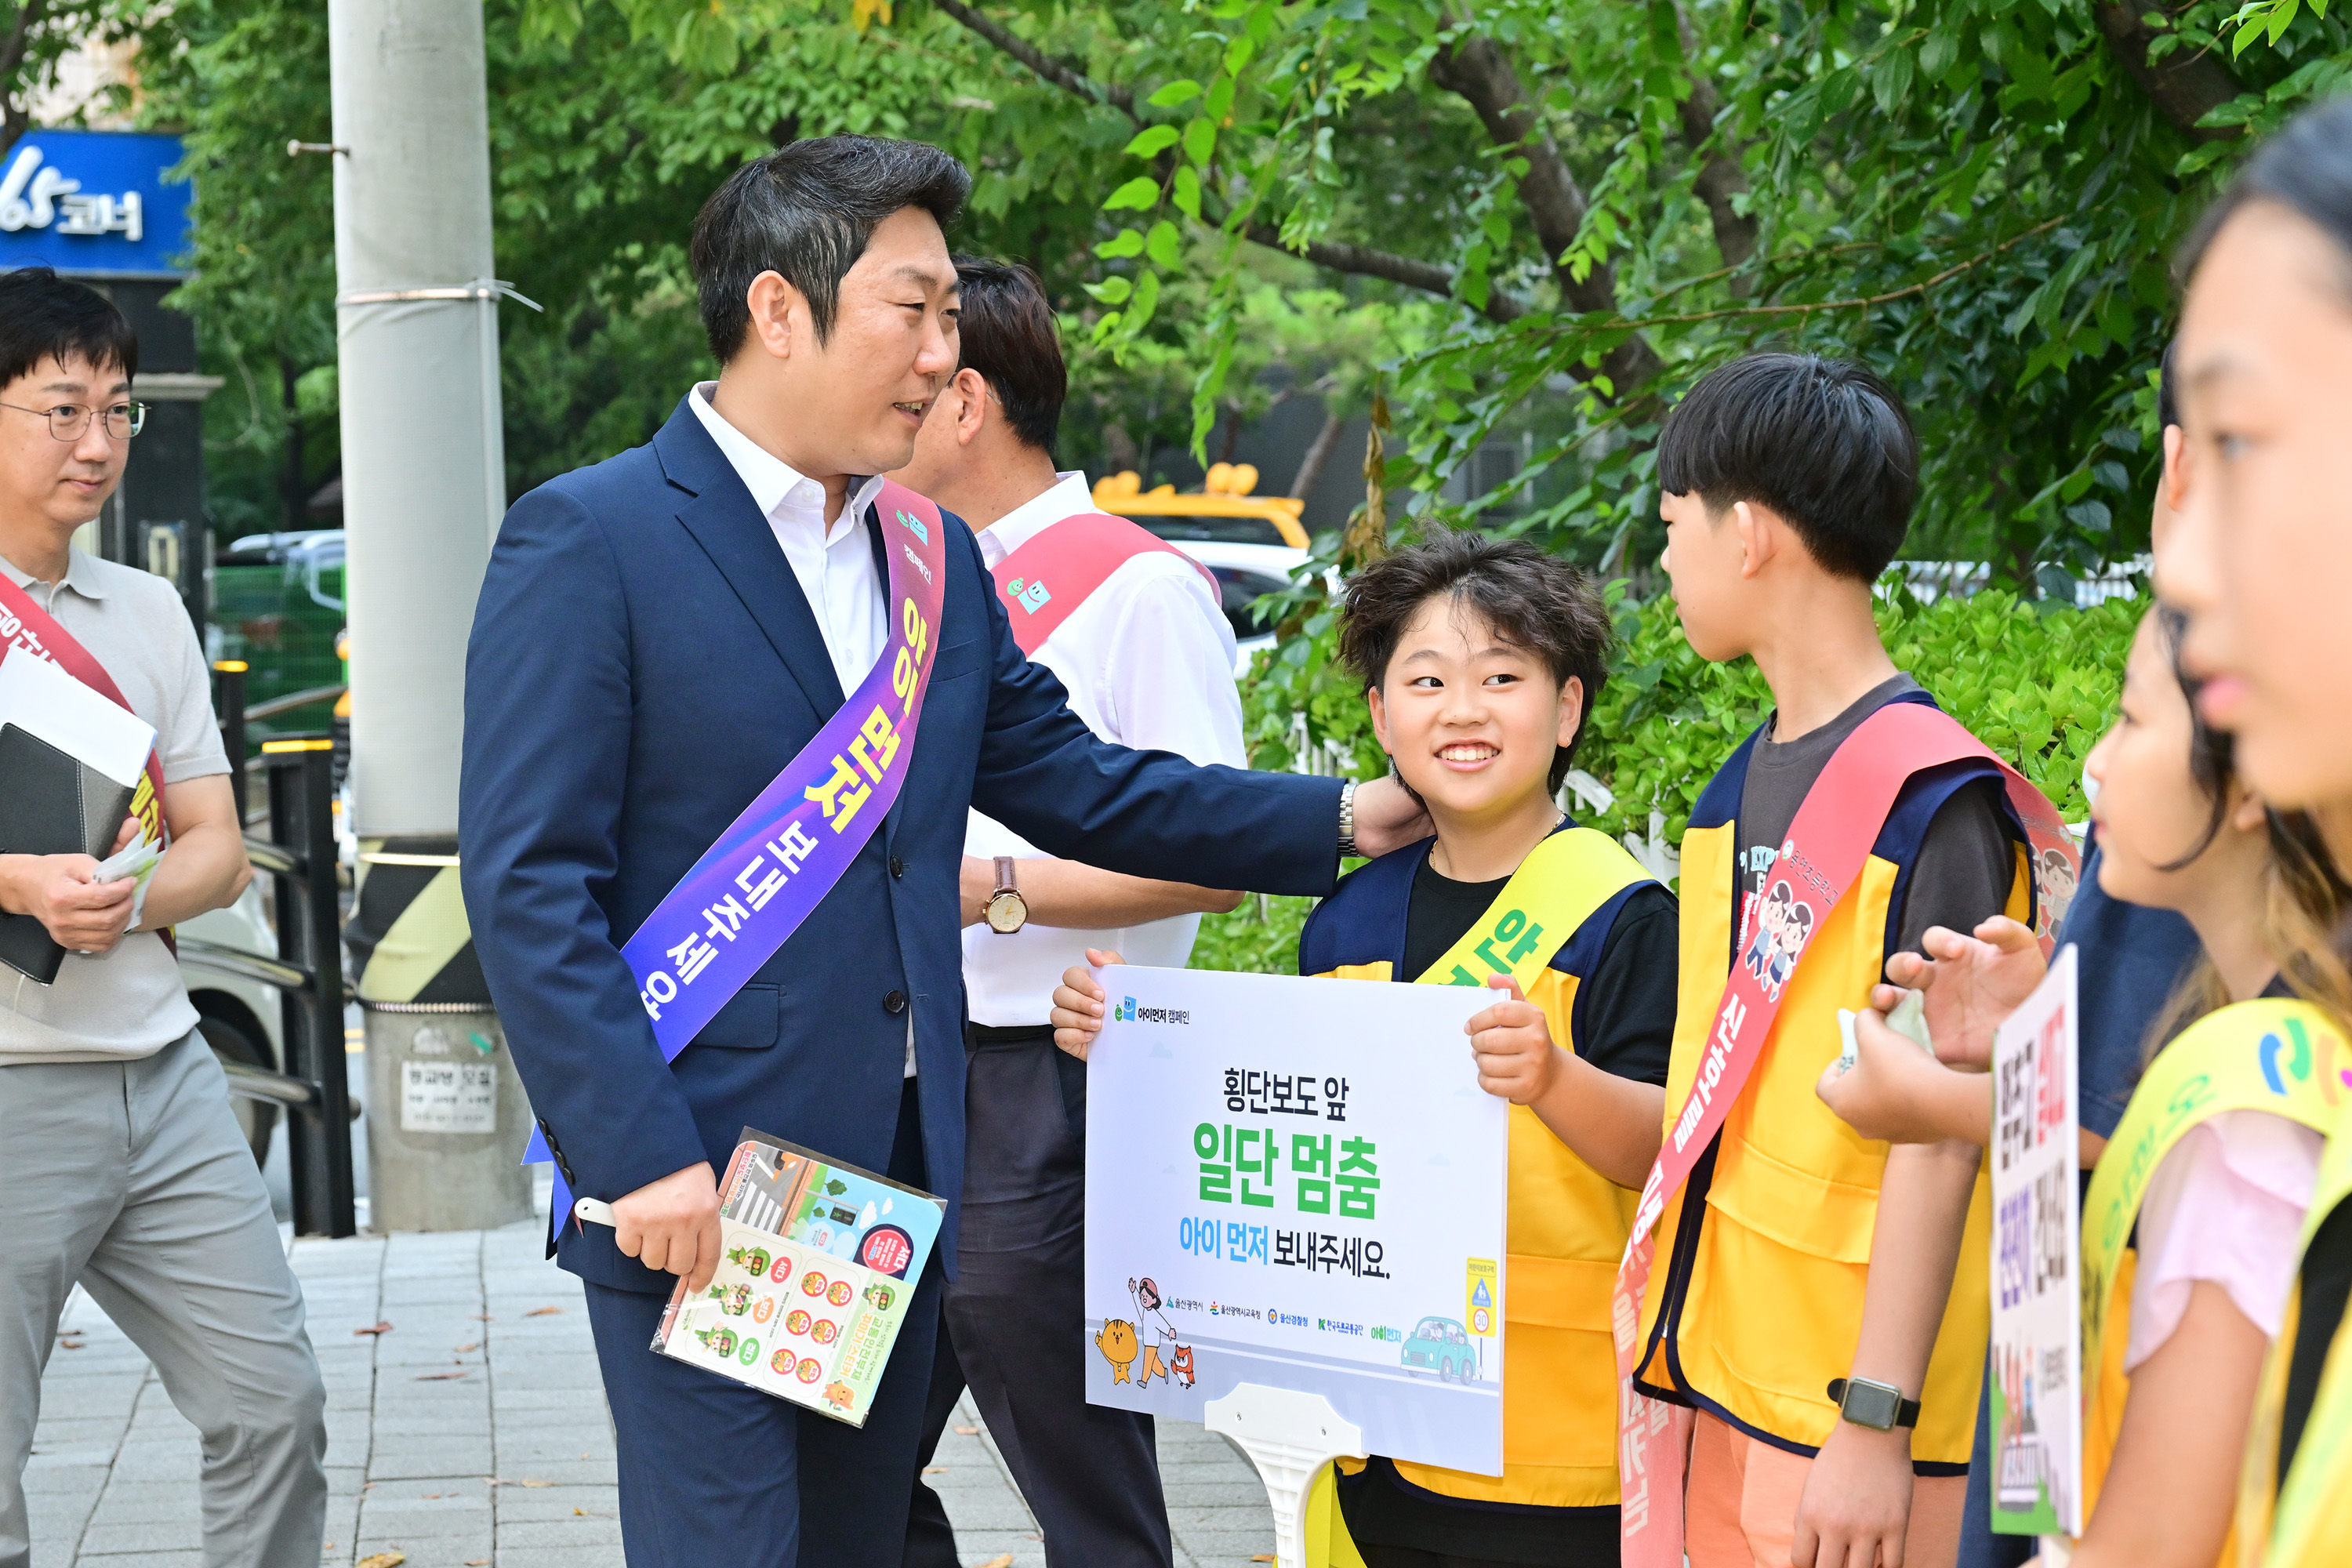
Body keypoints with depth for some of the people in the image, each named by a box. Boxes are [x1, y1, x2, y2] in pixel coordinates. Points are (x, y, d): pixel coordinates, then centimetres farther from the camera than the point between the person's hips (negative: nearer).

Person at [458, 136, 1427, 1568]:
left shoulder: (935, 561, 13)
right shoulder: (588, 541, -10)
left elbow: (1081, 787, 18)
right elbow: (528, 882, -14)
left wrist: (1340, 817, 10)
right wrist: (642, 1162, -19)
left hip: (896, 1181, 7)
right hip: (696, 1199, -7)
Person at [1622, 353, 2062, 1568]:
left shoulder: (1933, 796, -14)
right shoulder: (1739, 786, 11)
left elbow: (1937, 1130, -17)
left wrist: (1875, 1420, -19)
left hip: (1854, 1418, -7)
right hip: (1725, 1385, 7)